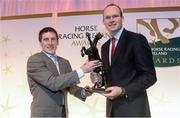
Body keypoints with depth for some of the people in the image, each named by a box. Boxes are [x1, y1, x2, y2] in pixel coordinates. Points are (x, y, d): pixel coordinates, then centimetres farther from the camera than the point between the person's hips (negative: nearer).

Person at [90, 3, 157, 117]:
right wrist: (100, 79, -2)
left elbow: (150, 76, -13)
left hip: (132, 108, -6)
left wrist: (123, 90, -20)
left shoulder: (137, 39, -10)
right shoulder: (105, 47, 12)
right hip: (112, 107, 6)